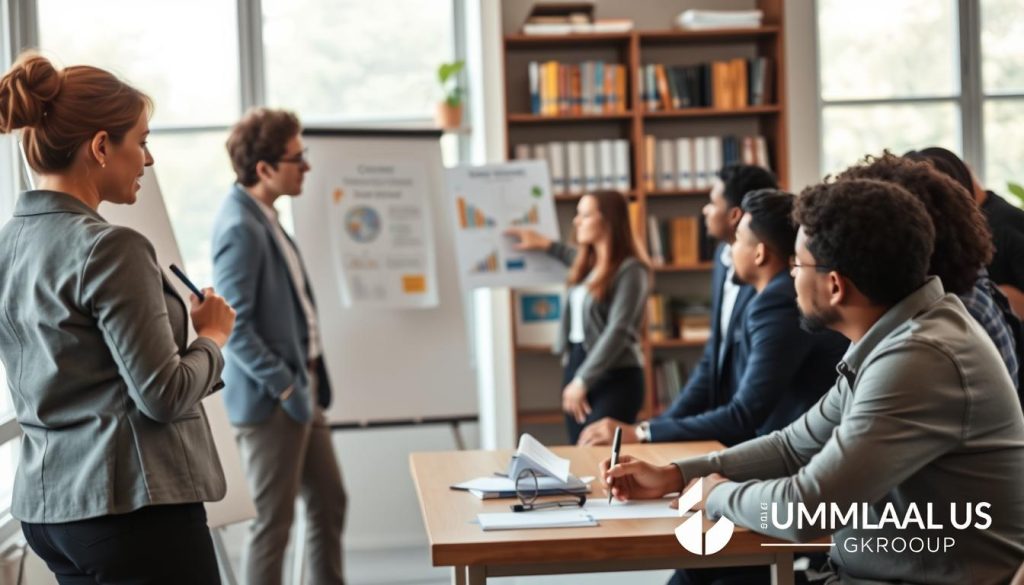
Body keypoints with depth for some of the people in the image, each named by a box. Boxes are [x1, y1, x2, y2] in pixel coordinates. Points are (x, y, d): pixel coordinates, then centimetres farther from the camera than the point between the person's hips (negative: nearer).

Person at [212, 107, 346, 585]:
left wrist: (310, 381, 14)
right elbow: (233, 329, -23)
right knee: (274, 521, 1)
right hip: (270, 400, -9)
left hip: (300, 387, 9)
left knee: (330, 503, 17)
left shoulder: (264, 217, 9)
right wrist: (287, 388, -20)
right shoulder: (240, 228, -20)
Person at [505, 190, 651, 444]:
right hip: (576, 365, 8)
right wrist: (546, 245, 41)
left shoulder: (630, 269, -12)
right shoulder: (589, 264, 12)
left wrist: (583, 381, -19)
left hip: (616, 376, -8)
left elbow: (617, 331, -18)